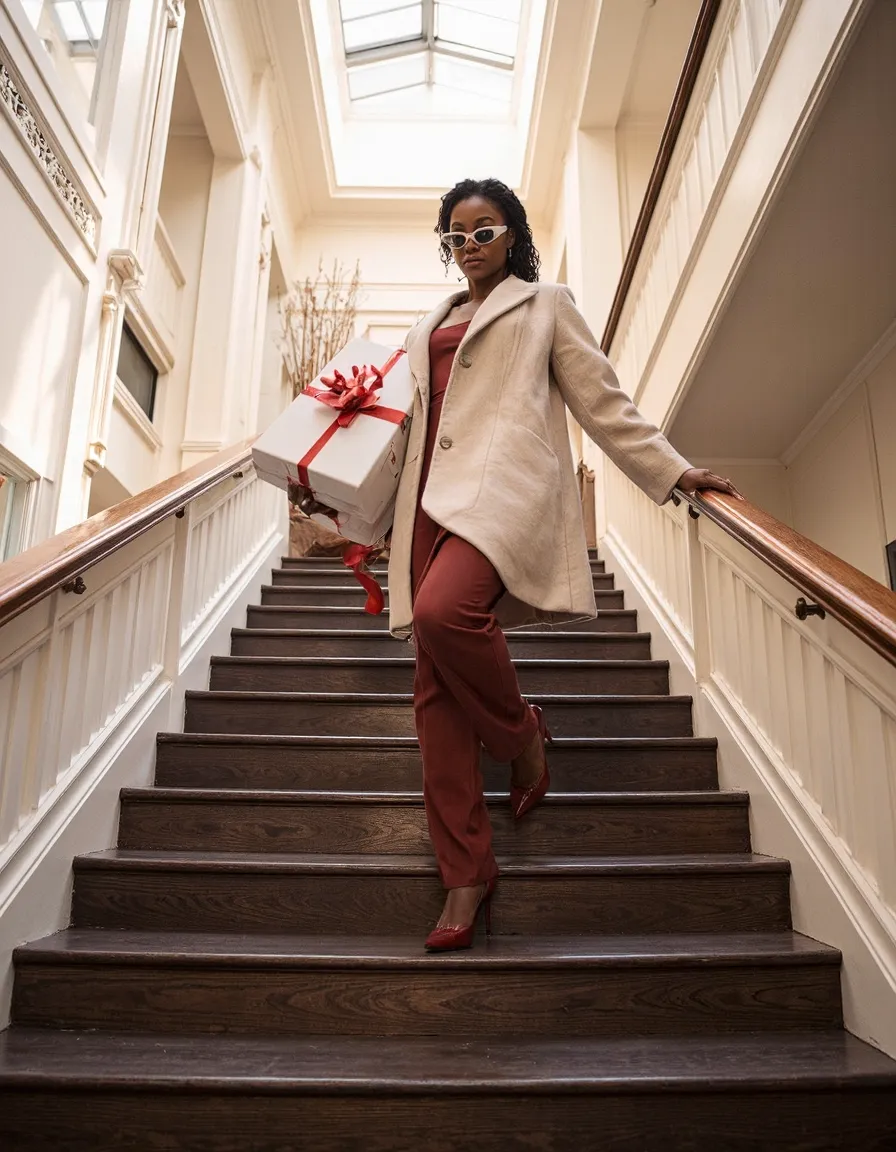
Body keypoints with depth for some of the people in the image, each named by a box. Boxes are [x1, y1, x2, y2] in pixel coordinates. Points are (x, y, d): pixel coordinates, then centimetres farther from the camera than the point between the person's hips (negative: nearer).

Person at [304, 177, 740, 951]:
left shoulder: (545, 305, 19)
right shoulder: (429, 328, 31)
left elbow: (602, 400, 14)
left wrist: (671, 472, 8)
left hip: (505, 485, -5)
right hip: (434, 496, 5)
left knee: (445, 609, -34)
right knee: (436, 691, -5)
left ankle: (523, 732, -4)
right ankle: (467, 873, 2)